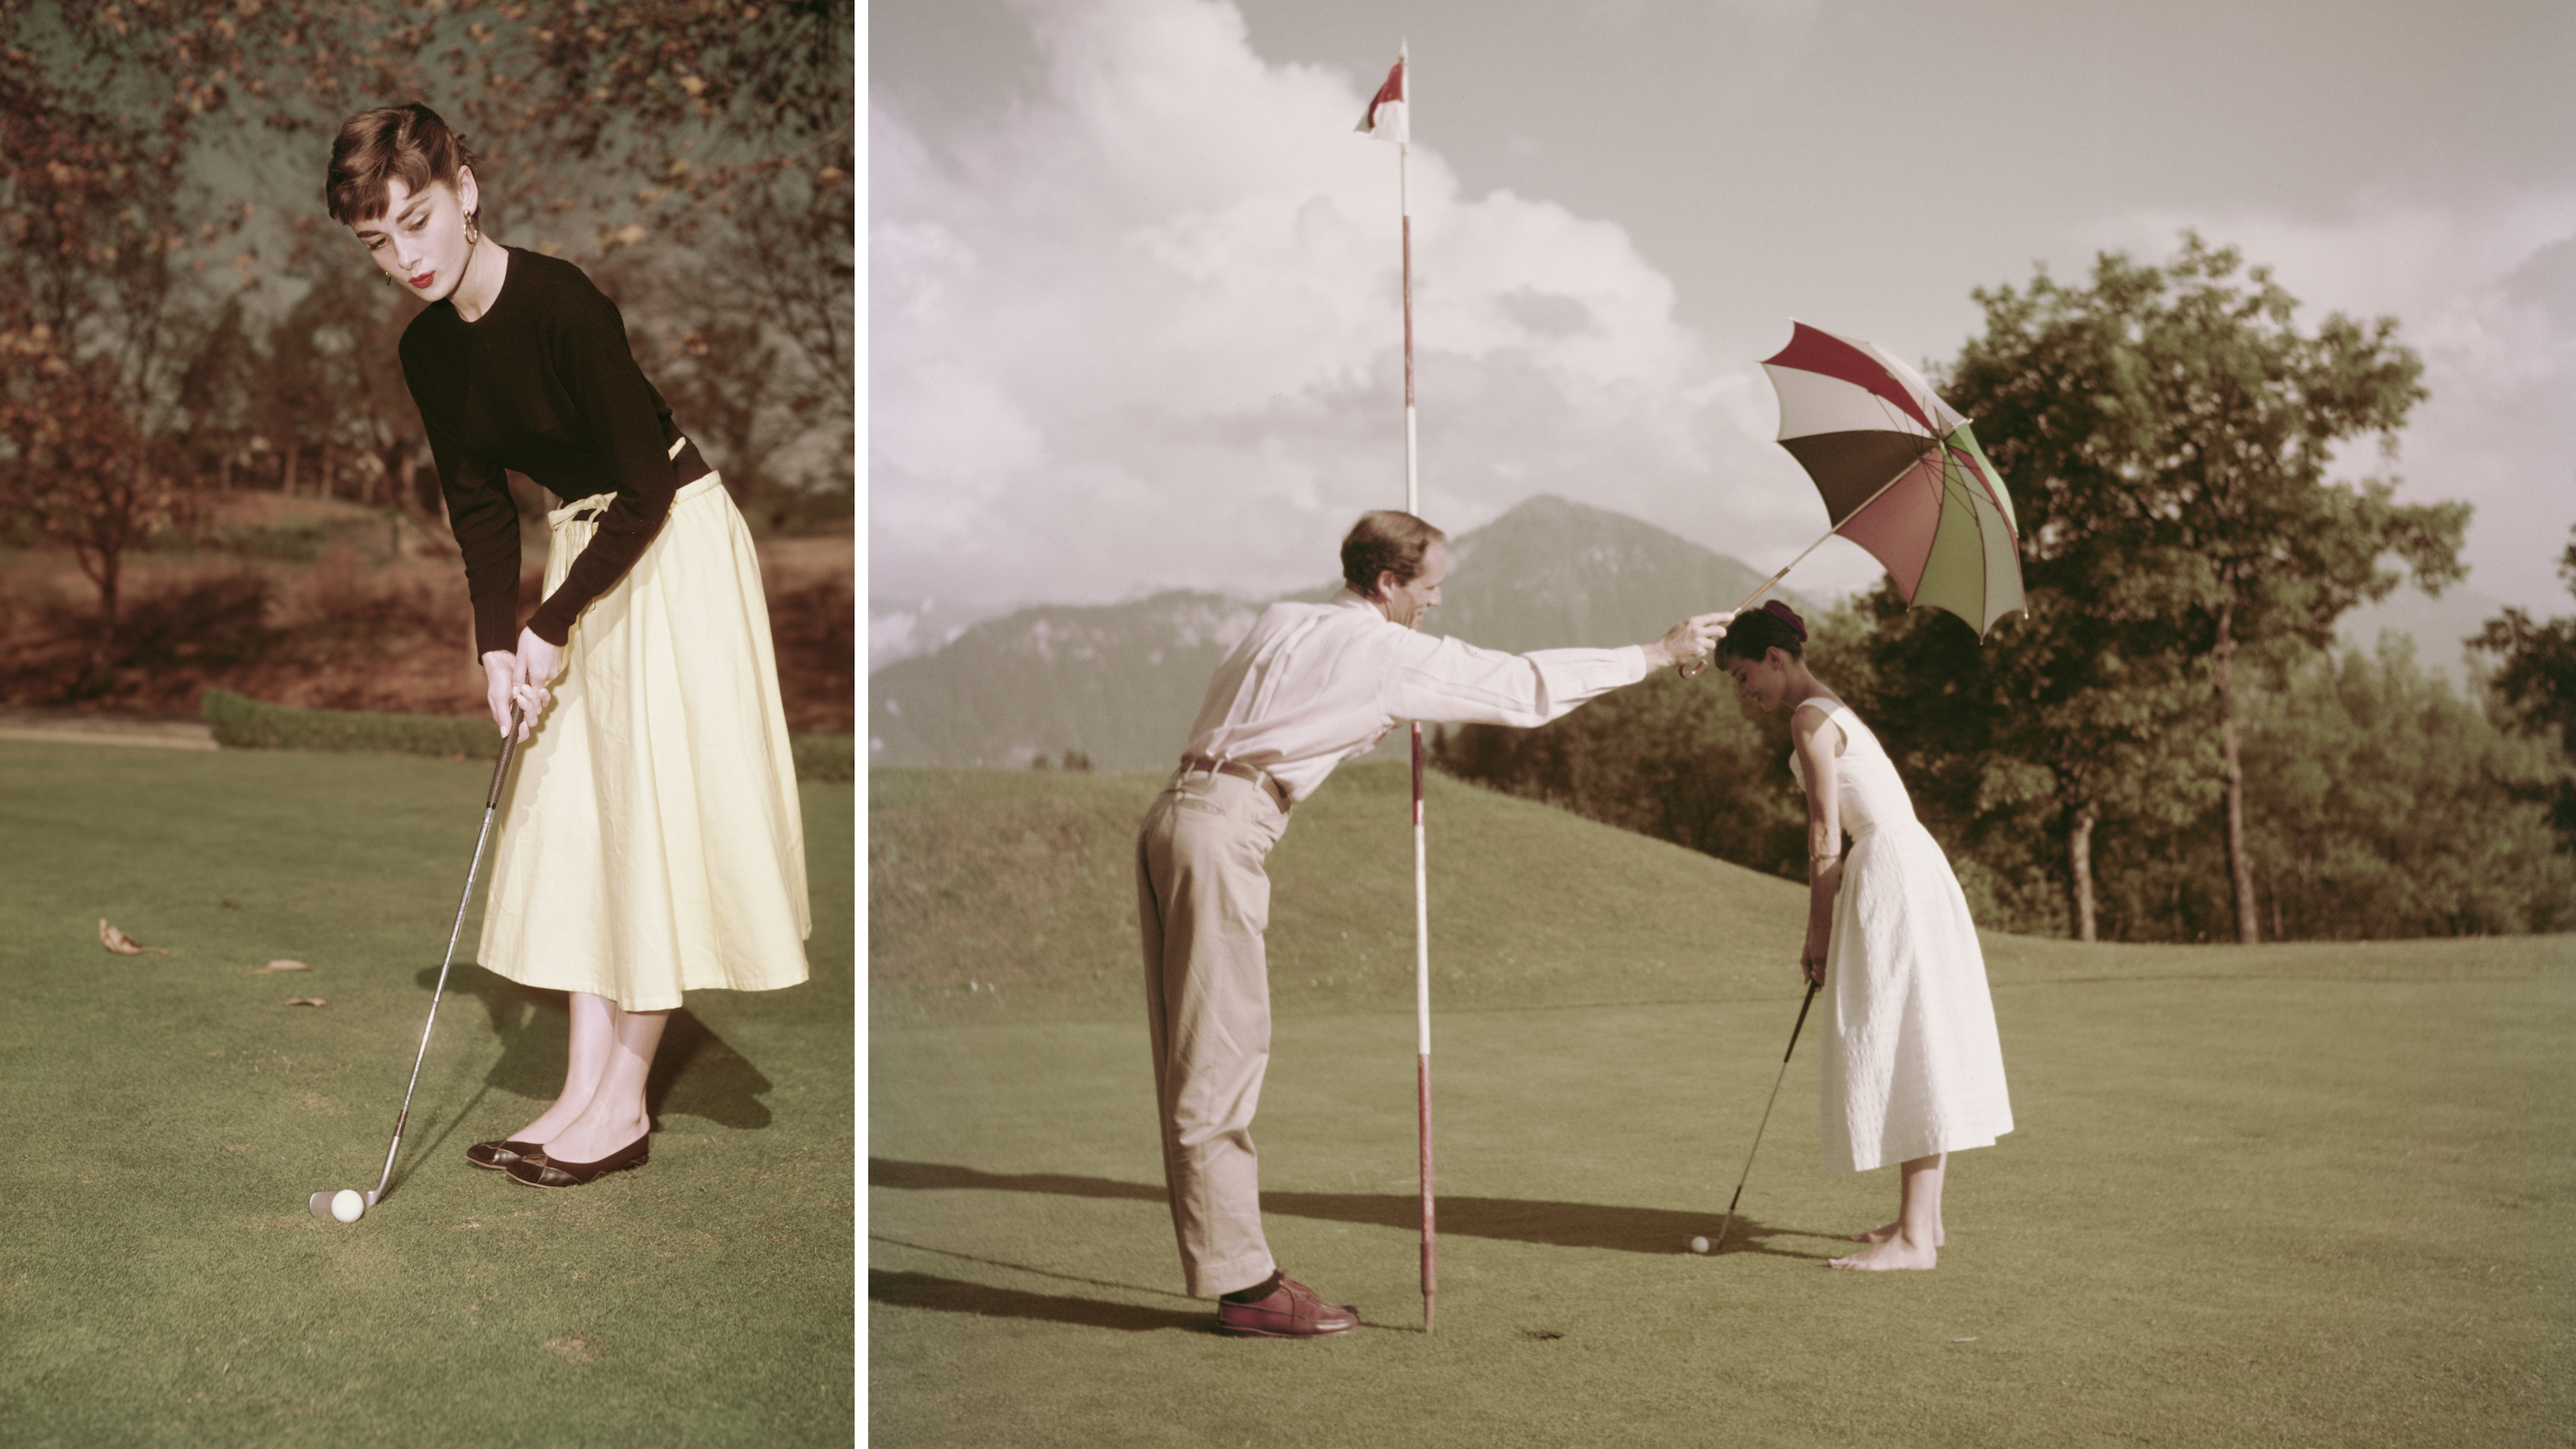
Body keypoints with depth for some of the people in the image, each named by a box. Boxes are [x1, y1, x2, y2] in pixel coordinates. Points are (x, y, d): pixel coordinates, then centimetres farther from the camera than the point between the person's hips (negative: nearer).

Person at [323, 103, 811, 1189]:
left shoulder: (561, 305, -24)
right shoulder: (427, 348, 0)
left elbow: (647, 490, -22)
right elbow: (477, 502, 7)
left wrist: (550, 629, -16)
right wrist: (496, 643, -6)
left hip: (673, 546, -8)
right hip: (583, 549, 8)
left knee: (654, 812, -5)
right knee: (574, 816, 6)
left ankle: (623, 1105, 3)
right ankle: (584, 1091, 13)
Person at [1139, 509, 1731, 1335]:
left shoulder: (1283, 621, 19)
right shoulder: (1389, 651, -2)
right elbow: (1524, 686, 3)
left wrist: (1394, 723, 36)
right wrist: (1658, 654, 11)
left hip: (1176, 816, 9)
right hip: (1219, 831, -9)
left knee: (1196, 1058, 9)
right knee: (1221, 1057, -6)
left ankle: (1223, 1263, 14)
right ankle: (1244, 1283, -1)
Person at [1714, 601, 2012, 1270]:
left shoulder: (1810, 718, -9)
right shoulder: (1833, 710, 21)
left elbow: (1824, 835, -11)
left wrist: (1817, 932, -6)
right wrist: (1831, 927, 20)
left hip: (1892, 876, -10)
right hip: (1913, 865, 10)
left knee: (1903, 1046, -9)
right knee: (1917, 1047, 13)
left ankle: (1914, 1238, -7)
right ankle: (1923, 1217, 20)